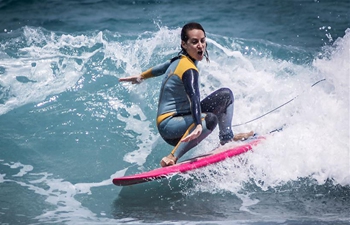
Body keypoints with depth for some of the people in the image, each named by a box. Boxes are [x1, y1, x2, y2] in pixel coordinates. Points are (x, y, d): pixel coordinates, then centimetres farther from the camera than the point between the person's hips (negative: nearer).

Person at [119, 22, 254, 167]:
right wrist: (199, 126, -51)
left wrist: (141, 77, 44)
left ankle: (227, 138, 15)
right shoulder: (189, 70, -21)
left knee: (225, 94, 8)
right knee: (209, 118, -39)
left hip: (181, 117, 10)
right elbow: (194, 99, -36)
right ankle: (172, 158, -34)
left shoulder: (180, 60, 8)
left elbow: (162, 67, 27)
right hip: (169, 125, -10)